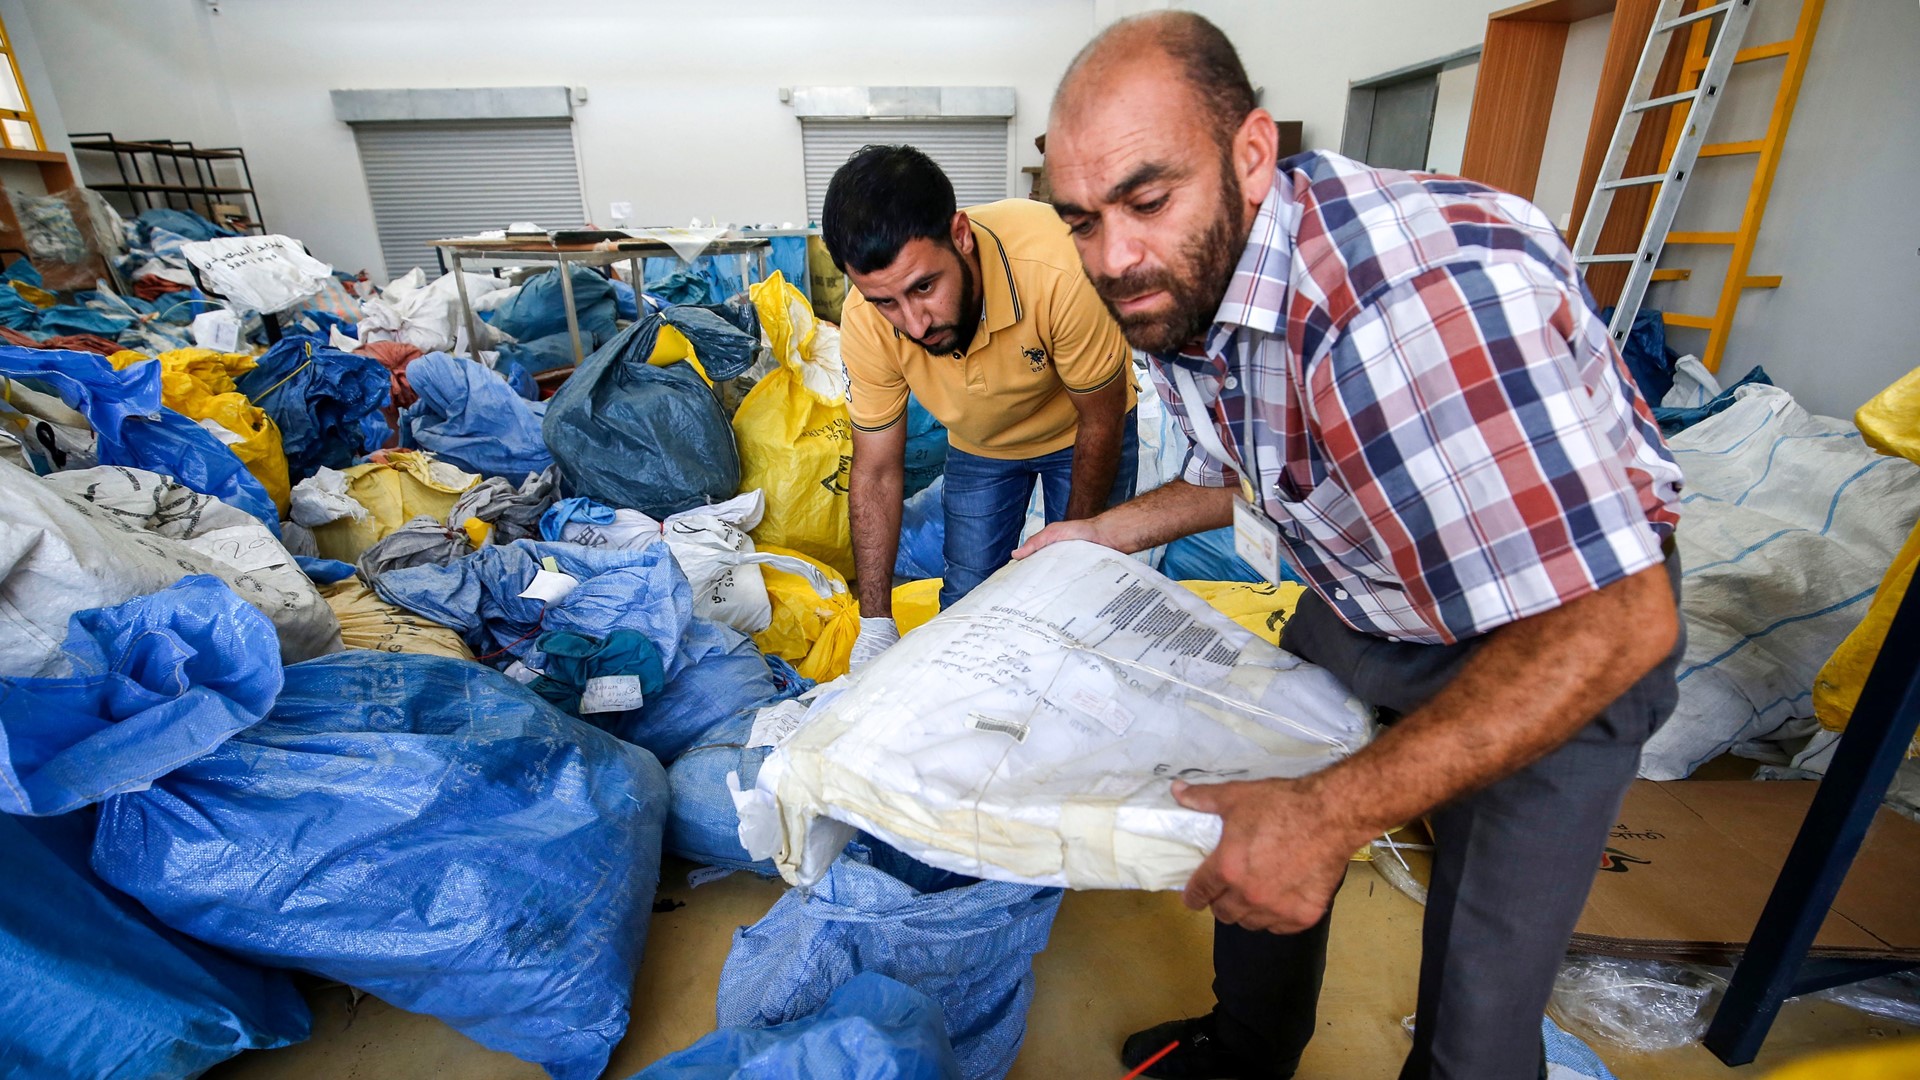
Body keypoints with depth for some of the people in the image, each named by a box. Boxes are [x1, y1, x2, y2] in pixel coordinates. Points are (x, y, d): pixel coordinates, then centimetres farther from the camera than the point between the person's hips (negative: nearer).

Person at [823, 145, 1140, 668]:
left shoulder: (1057, 268, -40)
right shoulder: (865, 322, -29)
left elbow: (1101, 422, -24)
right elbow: (876, 472, -17)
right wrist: (875, 624, -17)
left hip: (1080, 432, -2)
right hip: (978, 445, 2)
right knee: (966, 600, 3)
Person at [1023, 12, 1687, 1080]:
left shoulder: (1414, 297, -38)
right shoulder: (1178, 294, -9)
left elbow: (1617, 621, -35)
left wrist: (1336, 812, -39)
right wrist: (1104, 533, 0)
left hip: (1569, 634, -7)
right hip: (1362, 610, 8)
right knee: (1247, 846, 19)